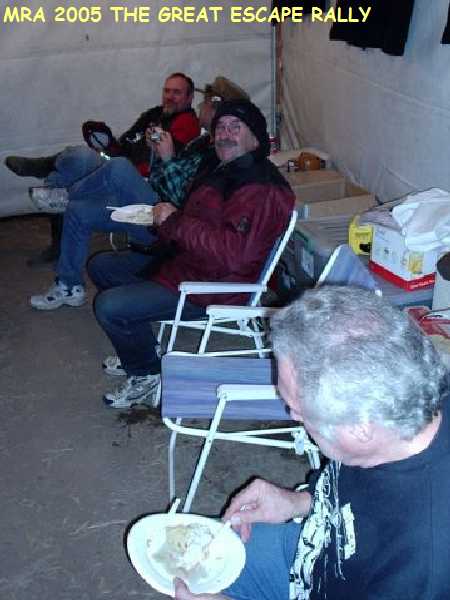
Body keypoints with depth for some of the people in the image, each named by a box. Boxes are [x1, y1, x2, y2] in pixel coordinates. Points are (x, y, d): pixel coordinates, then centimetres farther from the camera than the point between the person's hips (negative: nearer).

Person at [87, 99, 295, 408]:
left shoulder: (262, 189, -23)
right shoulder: (223, 171, 10)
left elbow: (232, 253, -34)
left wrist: (175, 223, -25)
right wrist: (167, 218, 2)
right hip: (182, 260, 11)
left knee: (109, 307, -20)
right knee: (100, 266, 18)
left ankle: (147, 377, 3)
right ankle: (142, 349, 27)